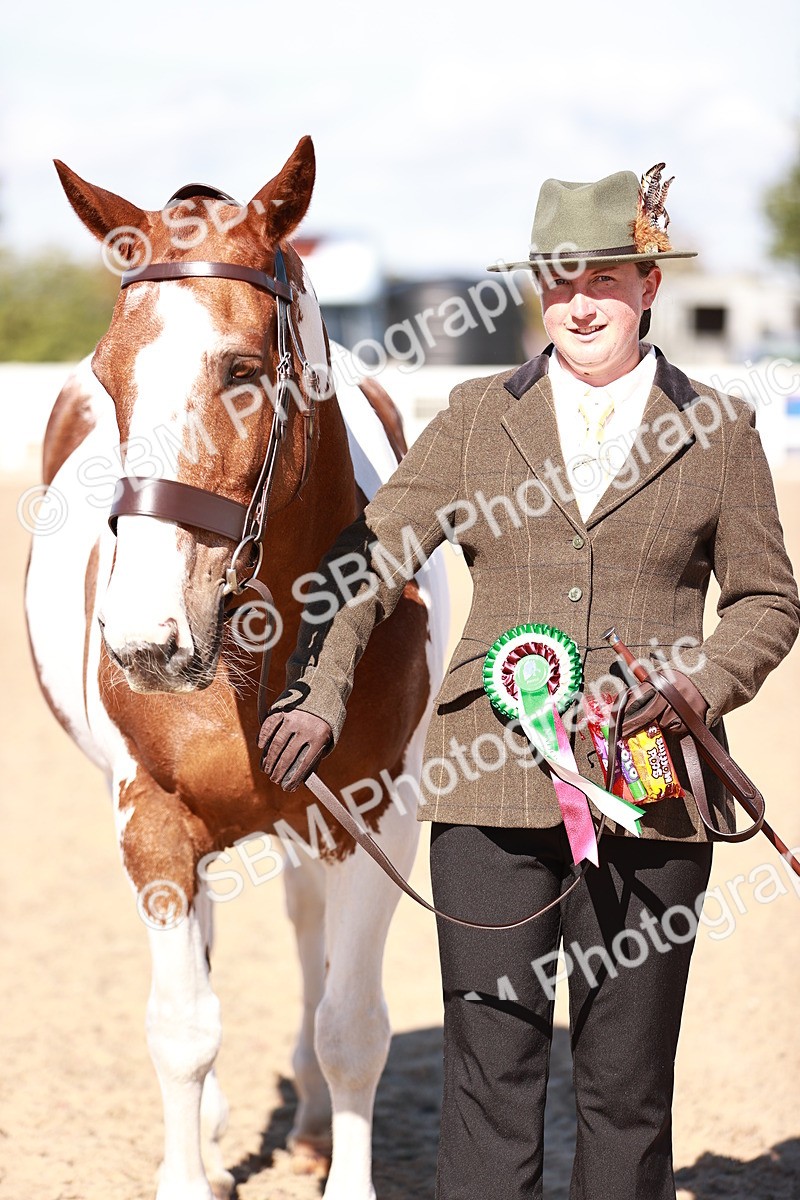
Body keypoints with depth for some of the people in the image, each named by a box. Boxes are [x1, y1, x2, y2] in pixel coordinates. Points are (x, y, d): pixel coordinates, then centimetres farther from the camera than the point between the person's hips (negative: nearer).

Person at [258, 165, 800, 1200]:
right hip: (493, 777, 1)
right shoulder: (478, 418, 8)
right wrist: (320, 694, -6)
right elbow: (366, 560, 8)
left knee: (627, 1082, 7)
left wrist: (697, 688, -7)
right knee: (490, 1067, 1)